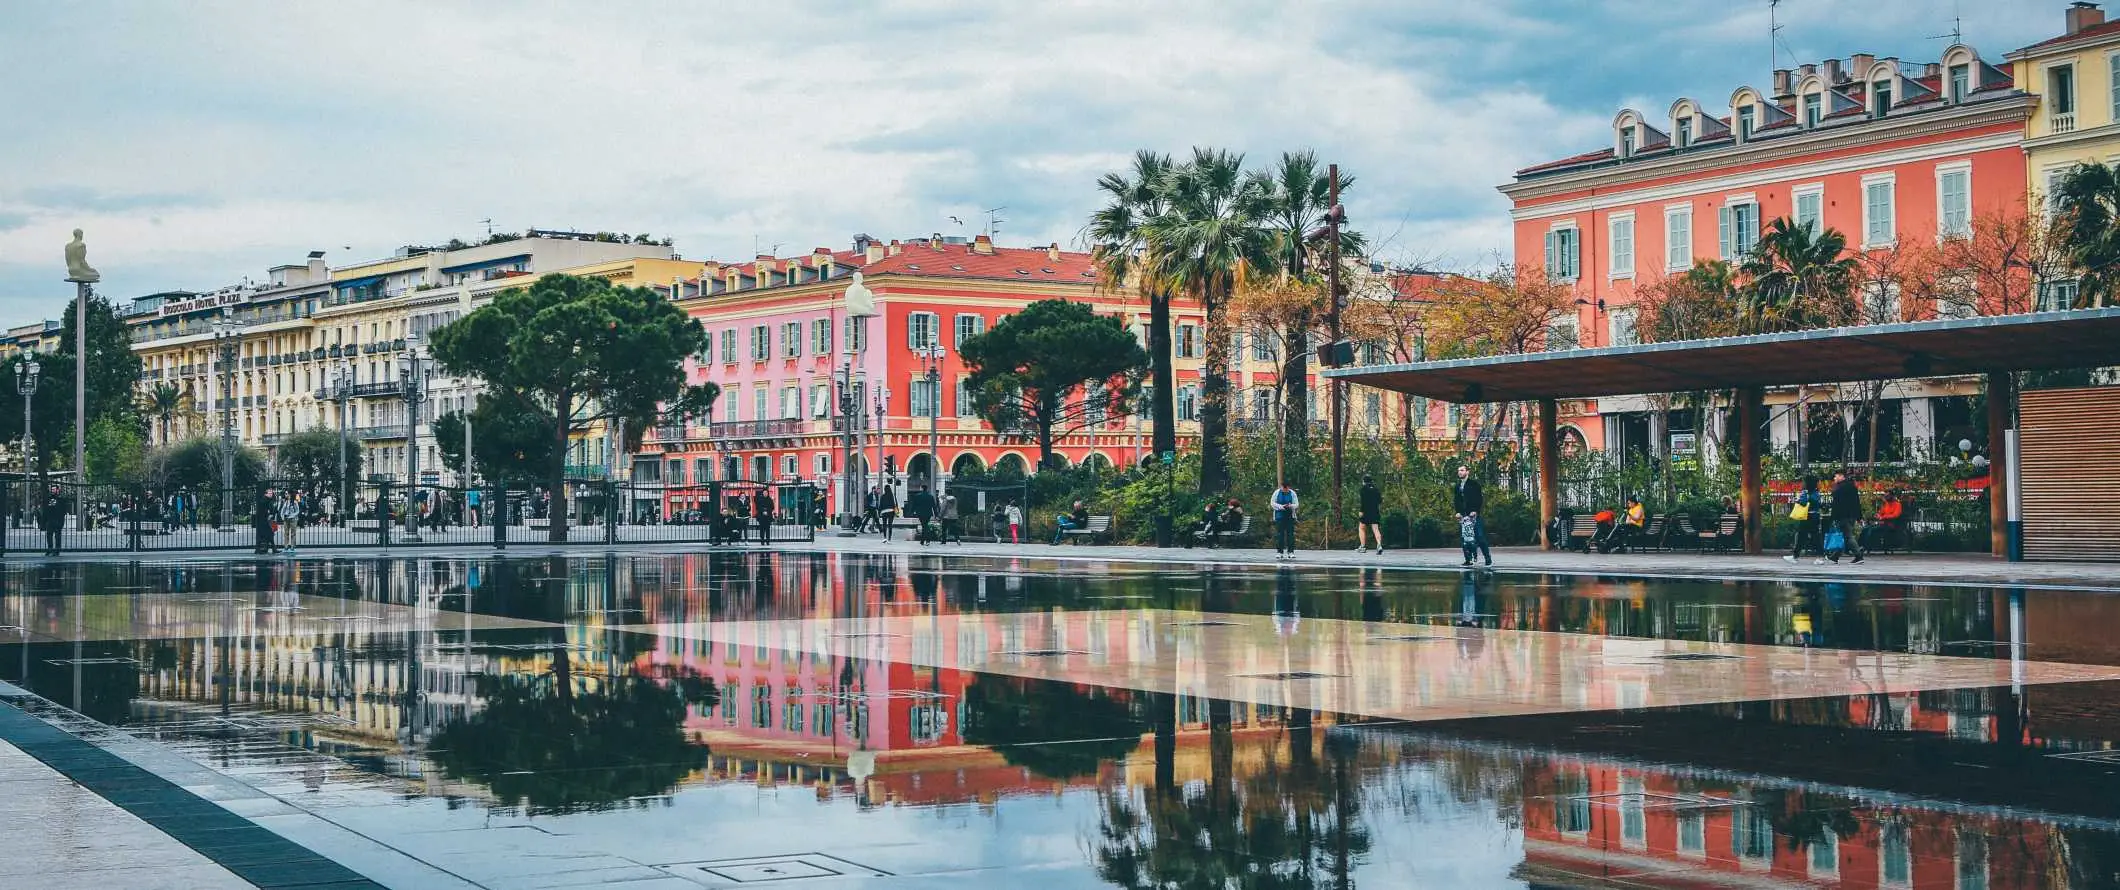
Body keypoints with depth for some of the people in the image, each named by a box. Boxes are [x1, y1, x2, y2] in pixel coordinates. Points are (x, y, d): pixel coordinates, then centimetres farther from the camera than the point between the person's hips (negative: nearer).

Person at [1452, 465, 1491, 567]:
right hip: (1463, 515, 5)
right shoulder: (1457, 487, 18)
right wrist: (1457, 512, 1)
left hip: (1474, 514, -5)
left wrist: (1475, 511, -14)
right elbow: (1456, 500, 17)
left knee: (1480, 537, -8)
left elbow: (1479, 498, -4)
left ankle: (1488, 559, -2)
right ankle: (1468, 559, 2)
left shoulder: (1474, 483, 2)